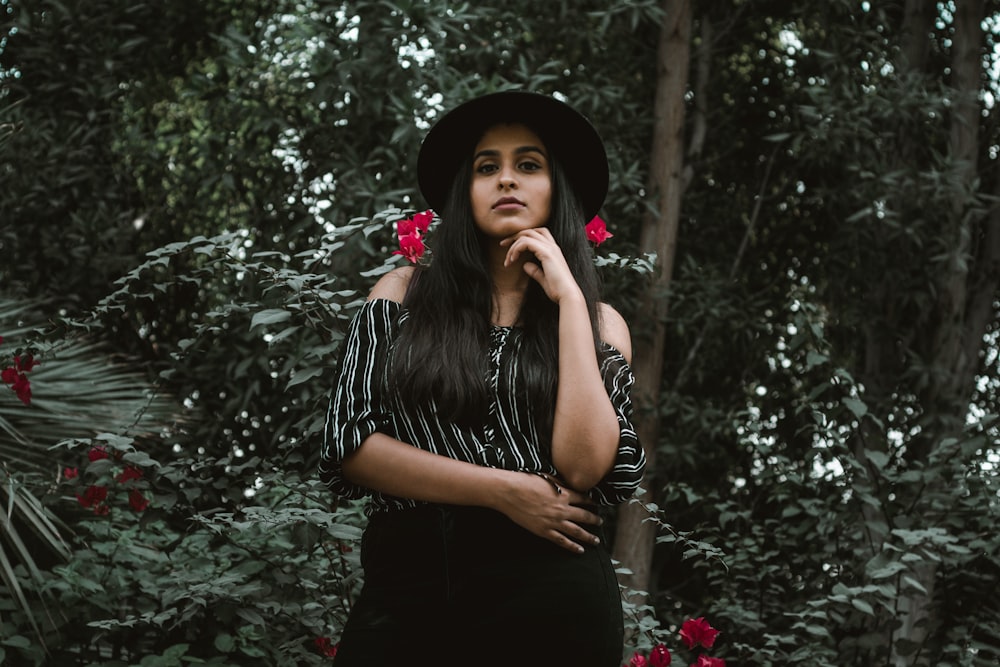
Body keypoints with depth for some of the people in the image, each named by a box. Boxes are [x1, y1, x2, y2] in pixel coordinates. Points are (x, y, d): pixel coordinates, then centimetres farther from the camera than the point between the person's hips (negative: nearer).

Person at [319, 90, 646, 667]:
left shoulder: (599, 322, 7)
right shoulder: (402, 295, 7)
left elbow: (584, 467, -9)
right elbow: (349, 445, -2)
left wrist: (569, 300, -7)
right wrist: (503, 489, -10)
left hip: (550, 591, 0)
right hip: (406, 582, 0)